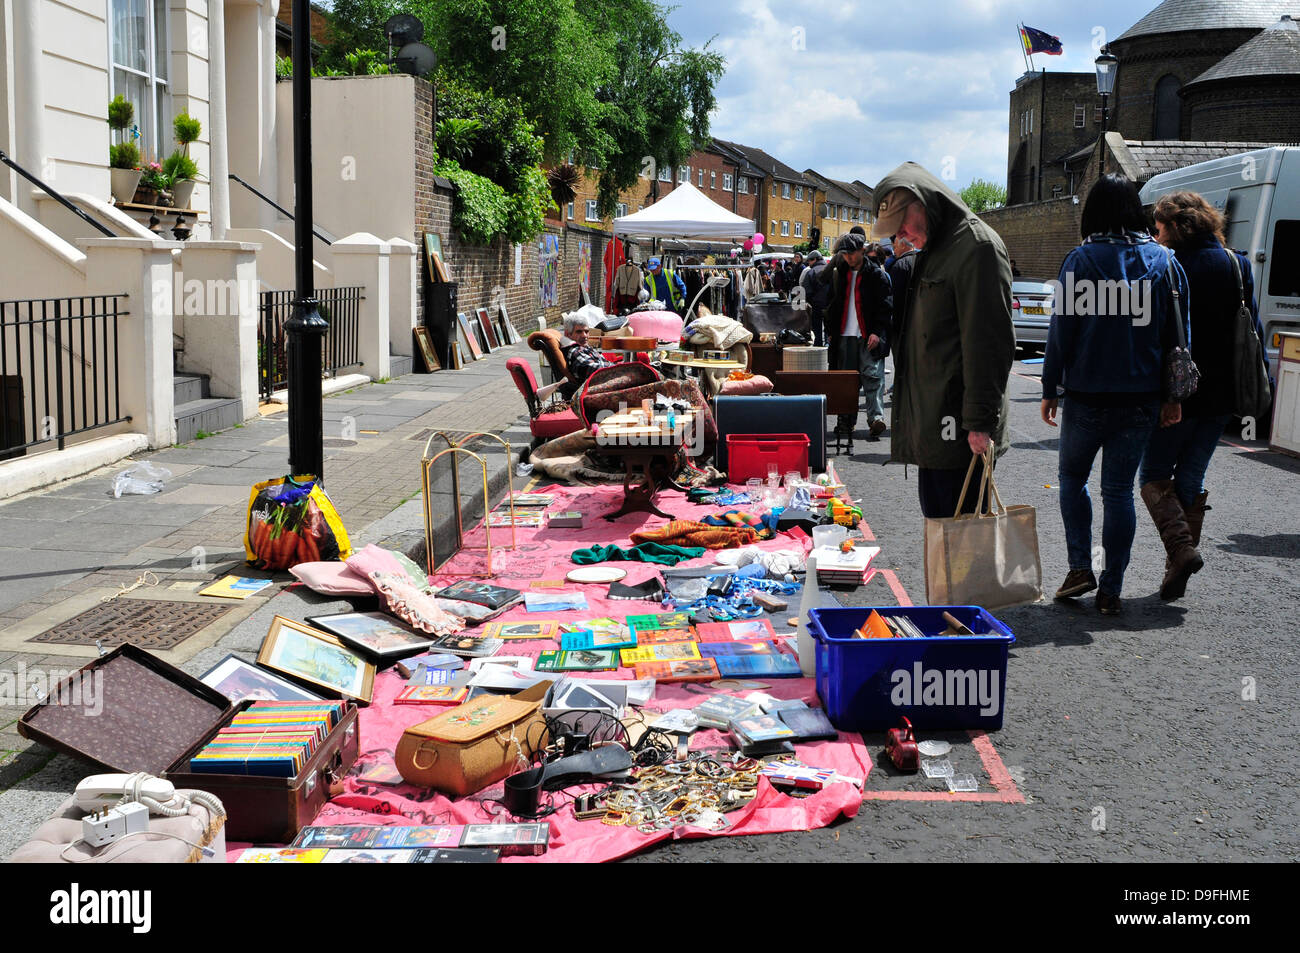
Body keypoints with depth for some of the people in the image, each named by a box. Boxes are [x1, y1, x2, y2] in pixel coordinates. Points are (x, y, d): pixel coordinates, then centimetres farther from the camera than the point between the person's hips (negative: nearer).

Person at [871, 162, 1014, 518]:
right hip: (931, 423, 10)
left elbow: (989, 342, -17)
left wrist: (981, 422, -20)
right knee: (936, 517, 15)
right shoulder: (932, 250, 19)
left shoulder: (977, 246, -12)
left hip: (958, 426, -10)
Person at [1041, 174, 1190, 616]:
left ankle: (1080, 567, 6)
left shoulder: (1081, 260, -8)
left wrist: (1050, 389, 0)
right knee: (1119, 489, 8)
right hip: (1141, 397, 3)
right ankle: (1111, 590, 9)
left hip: (1087, 396, -3)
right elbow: (1177, 333, 5)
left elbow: (1062, 328, -7)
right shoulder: (1165, 261, 3)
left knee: (1072, 477, 17)